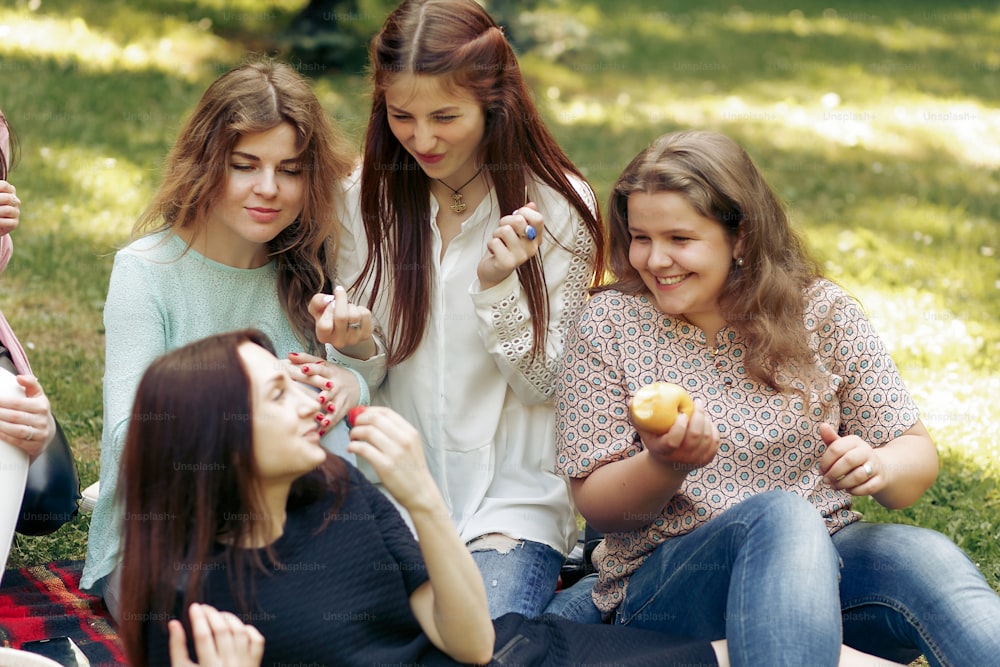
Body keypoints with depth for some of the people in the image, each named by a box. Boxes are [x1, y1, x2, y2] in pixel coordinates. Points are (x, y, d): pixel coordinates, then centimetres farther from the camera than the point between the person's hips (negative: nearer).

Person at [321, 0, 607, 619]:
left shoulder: (557, 207, -7)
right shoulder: (369, 195, 1)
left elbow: (545, 386, -6)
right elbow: (367, 381, 6)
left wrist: (498, 285, -22)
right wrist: (357, 347, -17)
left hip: (515, 497, -2)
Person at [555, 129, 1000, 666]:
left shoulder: (821, 313, 4)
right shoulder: (609, 324, 1)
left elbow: (917, 454, 5)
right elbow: (596, 507, 0)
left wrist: (877, 467, -19)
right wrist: (665, 466, -22)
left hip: (824, 560, 2)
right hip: (664, 589, -2)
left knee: (926, 556, -31)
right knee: (780, 515, -34)